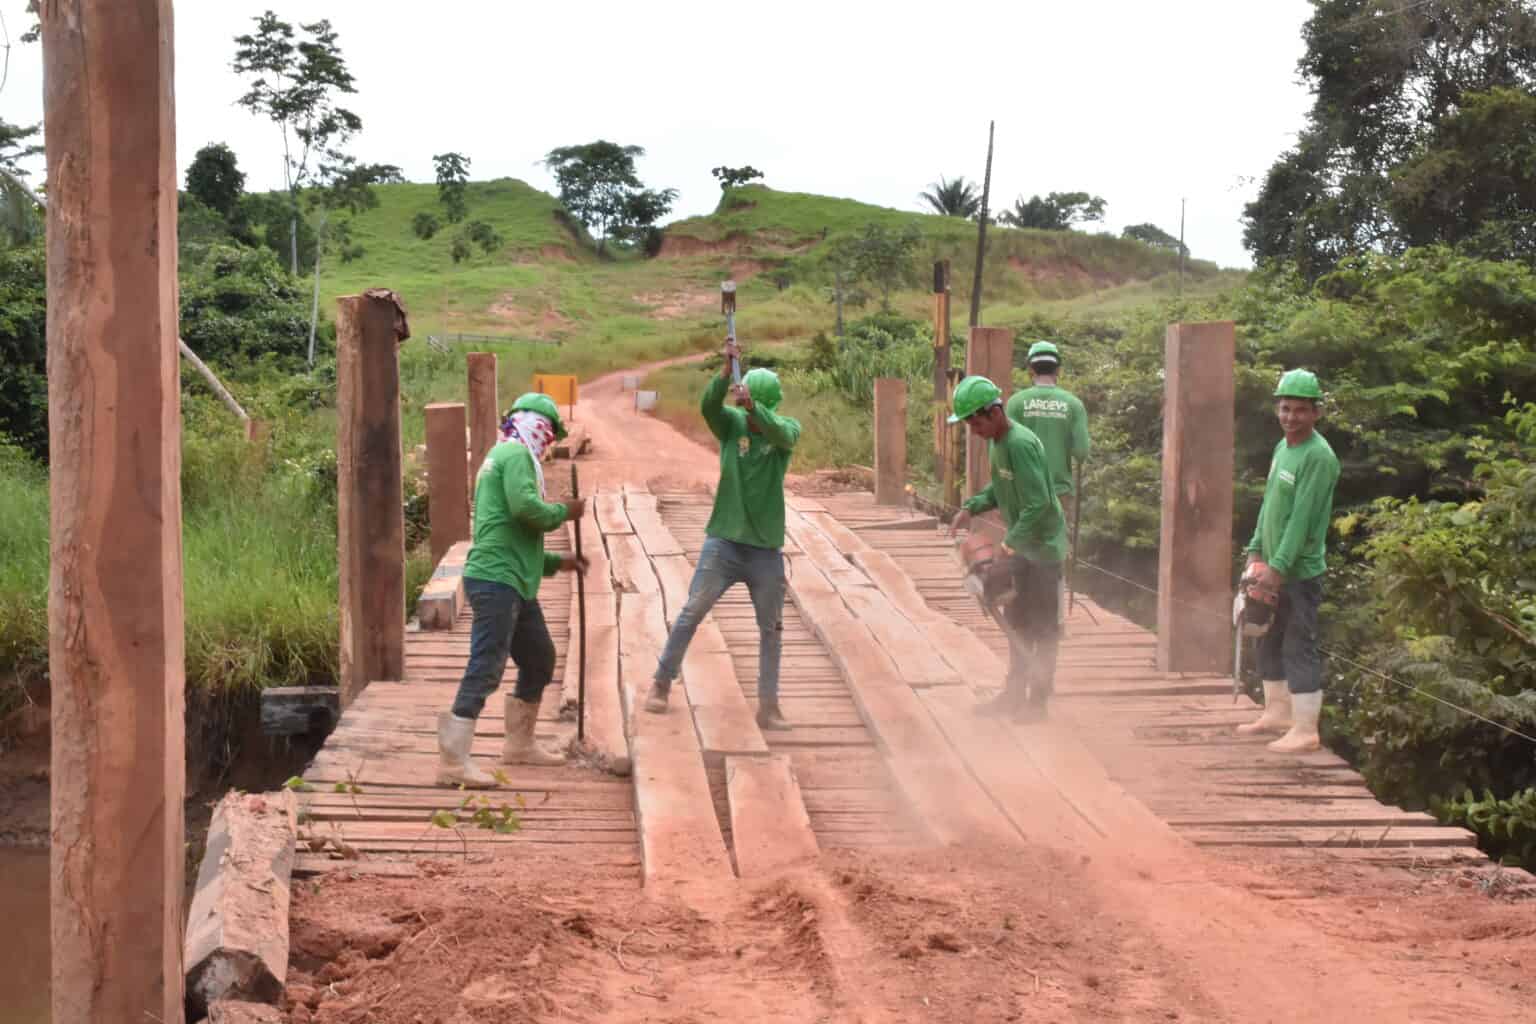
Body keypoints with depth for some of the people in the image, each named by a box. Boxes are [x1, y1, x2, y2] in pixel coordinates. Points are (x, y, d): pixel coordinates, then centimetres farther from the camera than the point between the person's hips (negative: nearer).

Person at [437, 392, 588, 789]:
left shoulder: (503, 457, 26)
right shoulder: (516, 455, -6)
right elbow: (525, 506, -23)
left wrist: (556, 562, 27)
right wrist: (563, 512, -6)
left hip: (515, 584, 11)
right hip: (496, 580, -11)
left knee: (540, 659, 20)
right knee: (486, 668, -13)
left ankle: (519, 744, 31)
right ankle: (453, 760, -15)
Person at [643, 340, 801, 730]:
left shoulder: (787, 428, -4)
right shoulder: (731, 424, -3)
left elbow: (780, 434, -28)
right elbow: (707, 406, -23)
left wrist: (753, 406, -45)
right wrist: (727, 369, -39)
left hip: (766, 548, 1)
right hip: (724, 541, -1)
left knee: (771, 628, 6)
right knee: (691, 613, 0)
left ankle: (768, 706, 14)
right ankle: (661, 683, 13)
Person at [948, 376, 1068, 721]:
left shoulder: (1021, 444, -26)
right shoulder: (996, 442, 3)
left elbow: (1038, 504, -30)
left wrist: (1008, 545, -27)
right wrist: (970, 508, 2)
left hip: (1042, 546, -10)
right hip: (1020, 546, 10)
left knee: (1042, 627, 0)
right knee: (1018, 622, 15)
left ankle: (1038, 700, 8)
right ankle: (1015, 694, 24)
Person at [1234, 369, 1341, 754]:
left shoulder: (1318, 456, -17)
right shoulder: (1282, 447, 11)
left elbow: (1302, 518, -21)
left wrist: (1278, 567, -23)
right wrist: (1256, 552, 10)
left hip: (1300, 571, -9)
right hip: (1274, 567, 9)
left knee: (1299, 647, -6)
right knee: (1269, 641, 18)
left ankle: (1306, 730, -3)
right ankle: (1277, 712, 31)